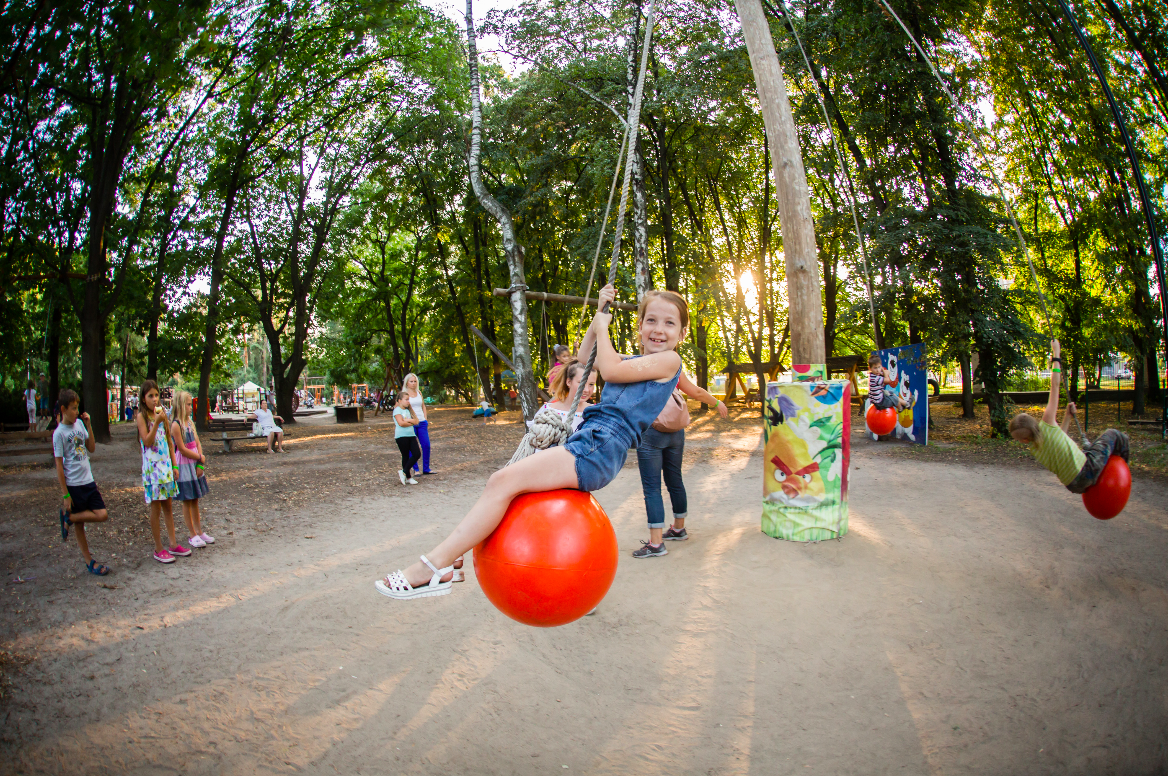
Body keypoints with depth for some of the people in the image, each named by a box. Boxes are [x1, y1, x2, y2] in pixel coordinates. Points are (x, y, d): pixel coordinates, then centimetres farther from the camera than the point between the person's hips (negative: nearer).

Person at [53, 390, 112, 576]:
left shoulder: (79, 424, 6)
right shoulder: (59, 433, -11)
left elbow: (92, 448, 9)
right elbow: (59, 465, -11)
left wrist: (88, 425, -2)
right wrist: (65, 495, -11)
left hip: (88, 481, 5)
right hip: (73, 485, -5)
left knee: (102, 515, -2)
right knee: (79, 526, 5)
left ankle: (69, 517, 17)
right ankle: (89, 562, 14)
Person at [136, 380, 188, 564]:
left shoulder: (162, 414, 9)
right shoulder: (142, 417, -7)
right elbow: (147, 442, -17)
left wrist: (174, 465, 10)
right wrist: (157, 422, -25)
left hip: (166, 465, 5)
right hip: (152, 466, -5)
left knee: (167, 506, 11)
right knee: (156, 507, 1)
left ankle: (173, 544, 17)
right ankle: (158, 549, 9)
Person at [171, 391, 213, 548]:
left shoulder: (190, 422, 9)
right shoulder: (176, 425, -14)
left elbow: (198, 443, 8)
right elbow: (182, 449, -17)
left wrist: (200, 465, -2)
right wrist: (200, 458, -7)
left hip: (195, 465, 7)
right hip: (184, 466, -7)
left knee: (195, 500, 13)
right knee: (187, 501, 2)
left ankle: (199, 532, 20)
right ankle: (193, 536, 9)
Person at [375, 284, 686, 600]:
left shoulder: (669, 359, 0)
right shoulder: (636, 361, 26)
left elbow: (610, 370, -10)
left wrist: (603, 329, 7)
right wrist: (599, 313, 32)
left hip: (599, 447, -10)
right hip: (584, 441, 10)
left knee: (504, 480, -20)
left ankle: (434, 566, -18)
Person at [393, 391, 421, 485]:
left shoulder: (407, 410, 17)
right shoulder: (397, 410, -6)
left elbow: (417, 421, 10)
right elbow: (401, 423, -19)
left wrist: (408, 420, -9)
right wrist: (411, 422, -4)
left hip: (411, 435, 7)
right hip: (401, 436, -7)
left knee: (417, 454, -2)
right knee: (406, 456, -1)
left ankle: (404, 472, 8)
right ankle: (408, 477, 10)